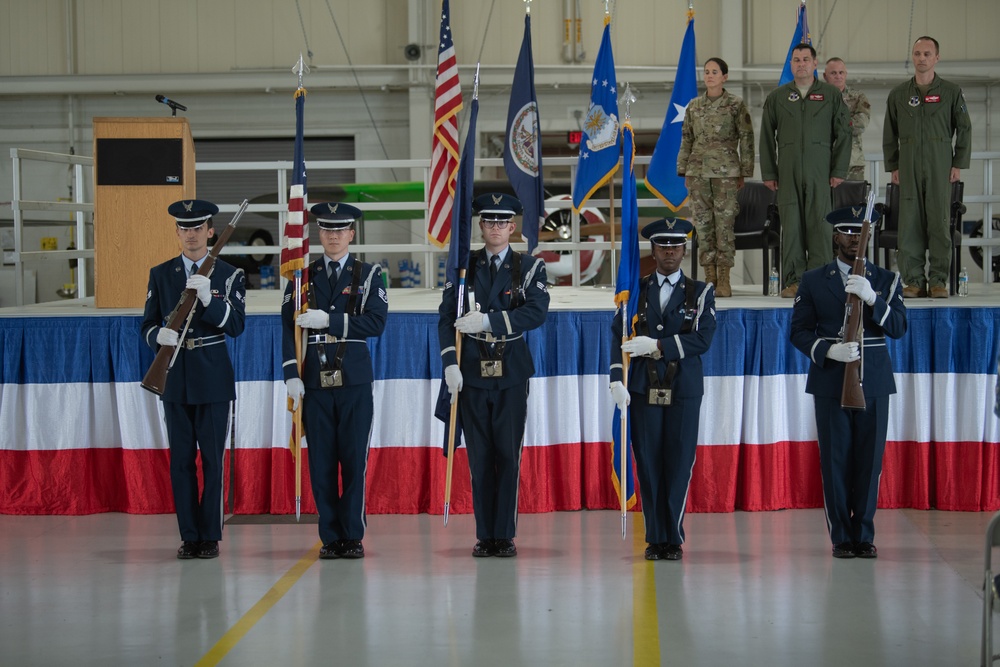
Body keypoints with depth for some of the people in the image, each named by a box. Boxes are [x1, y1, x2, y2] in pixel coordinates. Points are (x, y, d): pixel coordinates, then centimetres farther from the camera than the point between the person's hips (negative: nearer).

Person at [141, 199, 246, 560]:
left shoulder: (229, 275, 2)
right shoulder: (160, 274, 8)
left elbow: (236, 325, -7)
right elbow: (148, 325, 8)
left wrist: (208, 297, -22)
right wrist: (159, 335, -15)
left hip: (213, 377, -2)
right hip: (175, 377, 2)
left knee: (212, 459, -1)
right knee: (181, 459, 4)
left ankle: (210, 536, 5)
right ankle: (189, 536, 10)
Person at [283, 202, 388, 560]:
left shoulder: (368, 274, 7)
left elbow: (376, 322, -6)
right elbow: (289, 327, 4)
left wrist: (329, 320, -14)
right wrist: (292, 375, -6)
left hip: (354, 380, -1)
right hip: (315, 382, 1)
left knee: (354, 460, -1)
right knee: (321, 463, 2)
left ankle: (353, 536, 7)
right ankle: (331, 537, 10)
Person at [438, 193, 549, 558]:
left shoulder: (530, 267, 3)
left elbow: (536, 312, -12)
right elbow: (447, 317, 2)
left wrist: (488, 320, -20)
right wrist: (450, 363, -10)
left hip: (511, 373, -1)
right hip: (472, 373, 1)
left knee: (508, 454, -1)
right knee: (479, 455, 4)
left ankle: (505, 535, 5)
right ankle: (484, 536, 10)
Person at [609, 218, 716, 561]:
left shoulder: (700, 292, 6)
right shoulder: (635, 290, 10)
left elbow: (702, 339, -6)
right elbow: (619, 336, 2)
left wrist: (658, 346, -15)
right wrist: (617, 379, -12)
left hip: (684, 391, -1)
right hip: (644, 390, 1)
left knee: (678, 465, -1)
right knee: (648, 464, 1)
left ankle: (674, 539, 8)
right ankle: (655, 538, 10)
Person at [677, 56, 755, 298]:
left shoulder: (736, 104, -1)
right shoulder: (694, 106, 9)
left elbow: (746, 139, -1)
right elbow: (686, 140, 13)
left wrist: (743, 173, -3)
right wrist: (684, 172, 9)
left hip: (725, 171, -4)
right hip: (698, 170, 4)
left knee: (724, 222, -5)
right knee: (702, 223, 2)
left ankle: (724, 280, -1)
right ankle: (709, 277, 9)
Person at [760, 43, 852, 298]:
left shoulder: (831, 95, 8)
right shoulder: (777, 97, 11)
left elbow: (843, 135, 5)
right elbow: (767, 138, 11)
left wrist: (839, 170, -2)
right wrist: (768, 173, 4)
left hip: (820, 172, -1)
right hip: (788, 173, 1)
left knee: (820, 225, -6)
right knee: (791, 226, -1)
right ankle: (794, 280, 4)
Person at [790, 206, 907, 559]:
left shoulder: (886, 280, 10)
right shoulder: (813, 280, 8)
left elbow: (898, 327, -3)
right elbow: (800, 331, 3)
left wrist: (872, 298, -19)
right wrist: (828, 350, -15)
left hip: (873, 381, 1)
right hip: (830, 380, -1)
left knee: (869, 460, 1)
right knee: (835, 460, -1)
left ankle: (864, 535, 11)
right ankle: (841, 537, 7)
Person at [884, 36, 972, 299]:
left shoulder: (951, 92, 6)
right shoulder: (898, 94, 11)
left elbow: (964, 129, 6)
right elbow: (889, 134, 13)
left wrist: (959, 164, -1)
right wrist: (892, 166, 6)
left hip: (940, 166, -2)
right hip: (909, 167, 2)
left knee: (939, 222, -4)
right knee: (909, 223, -2)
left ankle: (939, 280, 0)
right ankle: (914, 281, 3)